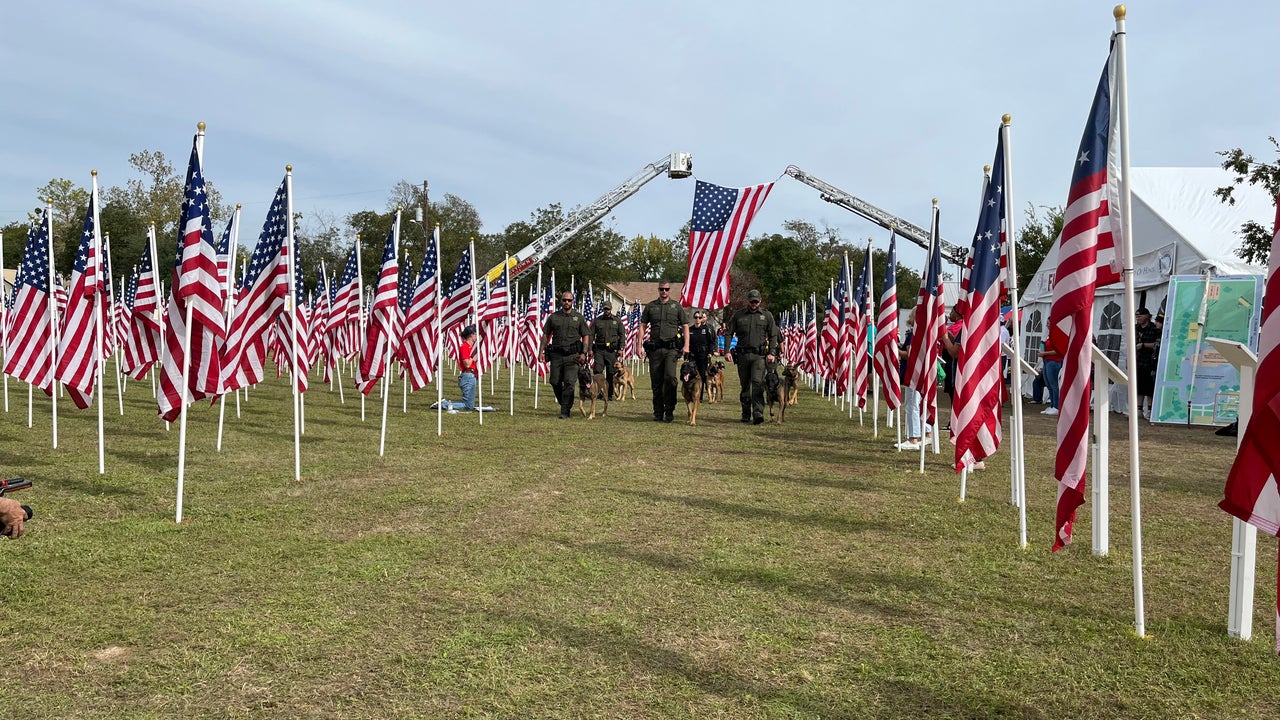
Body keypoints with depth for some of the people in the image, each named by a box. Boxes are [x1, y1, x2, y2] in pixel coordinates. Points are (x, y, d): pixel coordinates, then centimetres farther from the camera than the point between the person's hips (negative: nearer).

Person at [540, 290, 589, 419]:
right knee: (554, 381, 5)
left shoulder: (579, 317, 6)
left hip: (572, 355, -2)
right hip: (556, 354, 2)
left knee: (569, 383, -9)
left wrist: (583, 353, -4)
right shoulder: (553, 317, 9)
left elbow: (585, 336, 7)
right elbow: (546, 335, 12)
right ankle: (563, 403, 29)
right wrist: (541, 351, 2)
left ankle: (565, 412, -6)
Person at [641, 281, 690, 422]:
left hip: (671, 348, -2)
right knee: (656, 382, 4)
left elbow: (685, 326, 8)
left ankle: (669, 411, -5)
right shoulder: (650, 306, 12)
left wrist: (686, 345, -4)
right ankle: (658, 413, 13)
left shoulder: (677, 306, 8)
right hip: (654, 348, 2)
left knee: (670, 376, -18)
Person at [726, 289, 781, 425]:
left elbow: (774, 335, 9)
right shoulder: (738, 315, 7)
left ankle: (758, 413, -21)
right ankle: (746, 414, 19)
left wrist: (772, 353, -2)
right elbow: (728, 333, 10)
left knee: (757, 383, -16)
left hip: (759, 355, -2)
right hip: (742, 355, 2)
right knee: (745, 385, 9)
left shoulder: (767, 315, 6)